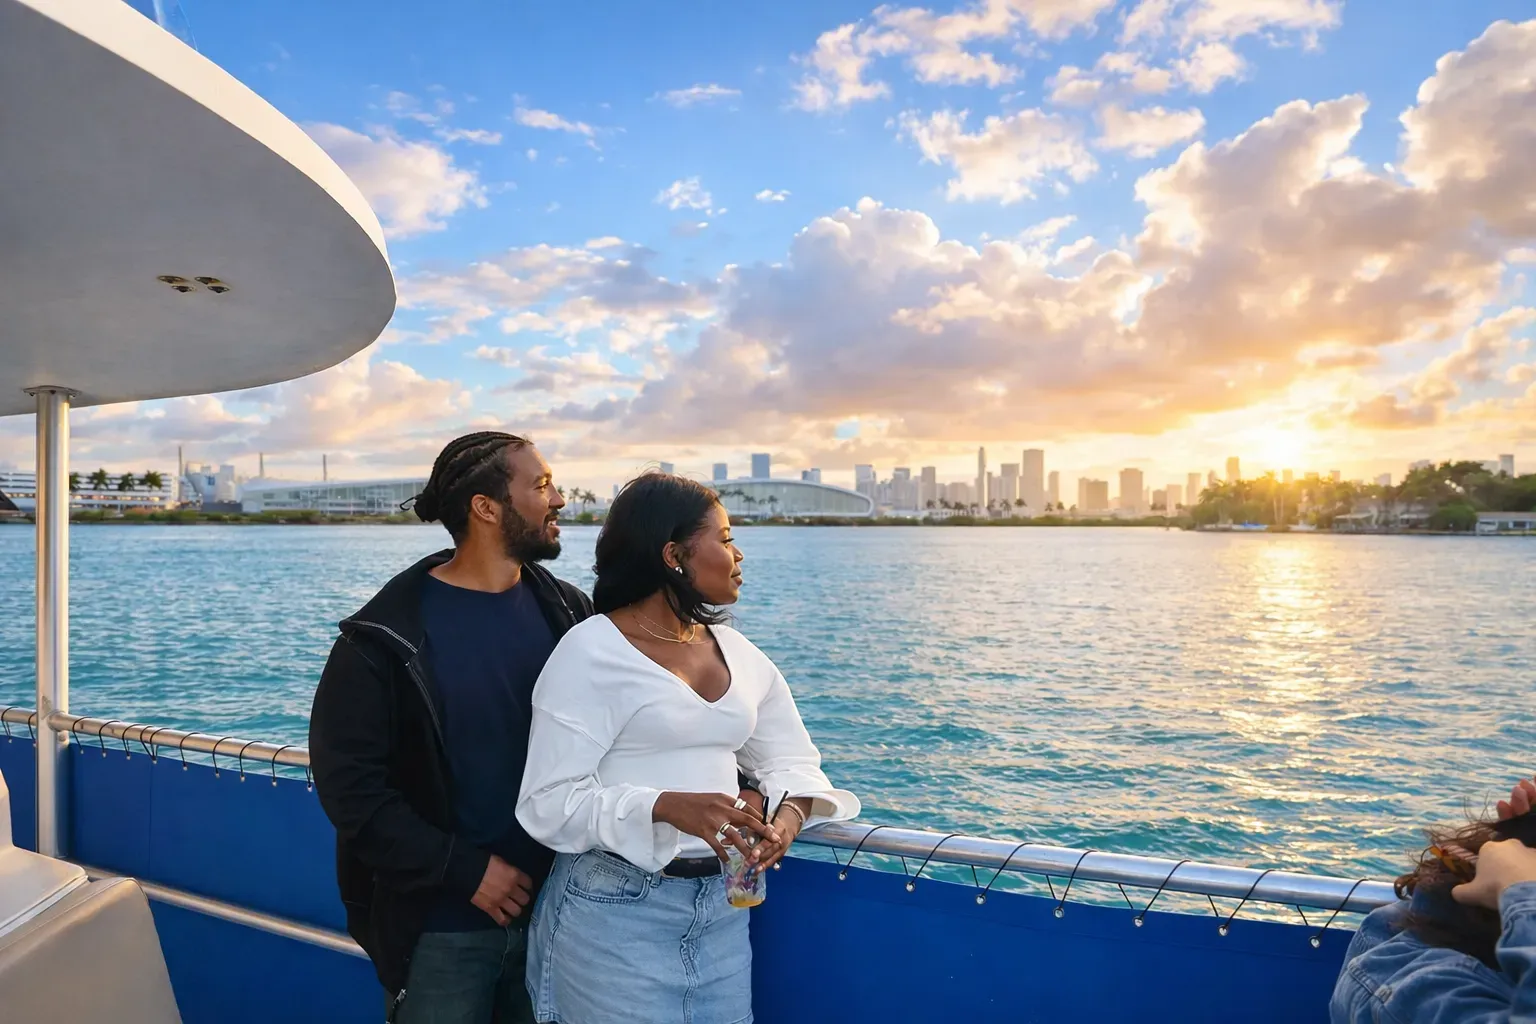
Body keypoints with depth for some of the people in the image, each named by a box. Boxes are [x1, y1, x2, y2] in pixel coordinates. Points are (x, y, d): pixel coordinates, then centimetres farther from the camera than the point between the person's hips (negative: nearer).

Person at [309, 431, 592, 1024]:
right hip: (441, 926, -3)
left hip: (554, 908, 4)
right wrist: (466, 870, -16)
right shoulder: (385, 638, -11)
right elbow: (347, 781, -12)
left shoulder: (568, 613, 0)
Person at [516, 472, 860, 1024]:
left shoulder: (739, 653, 6)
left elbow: (790, 759, 8)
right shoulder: (590, 652, -13)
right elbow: (549, 803, -16)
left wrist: (790, 814, -15)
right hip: (616, 910, -5)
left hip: (723, 907, 6)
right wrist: (667, 807, -30)